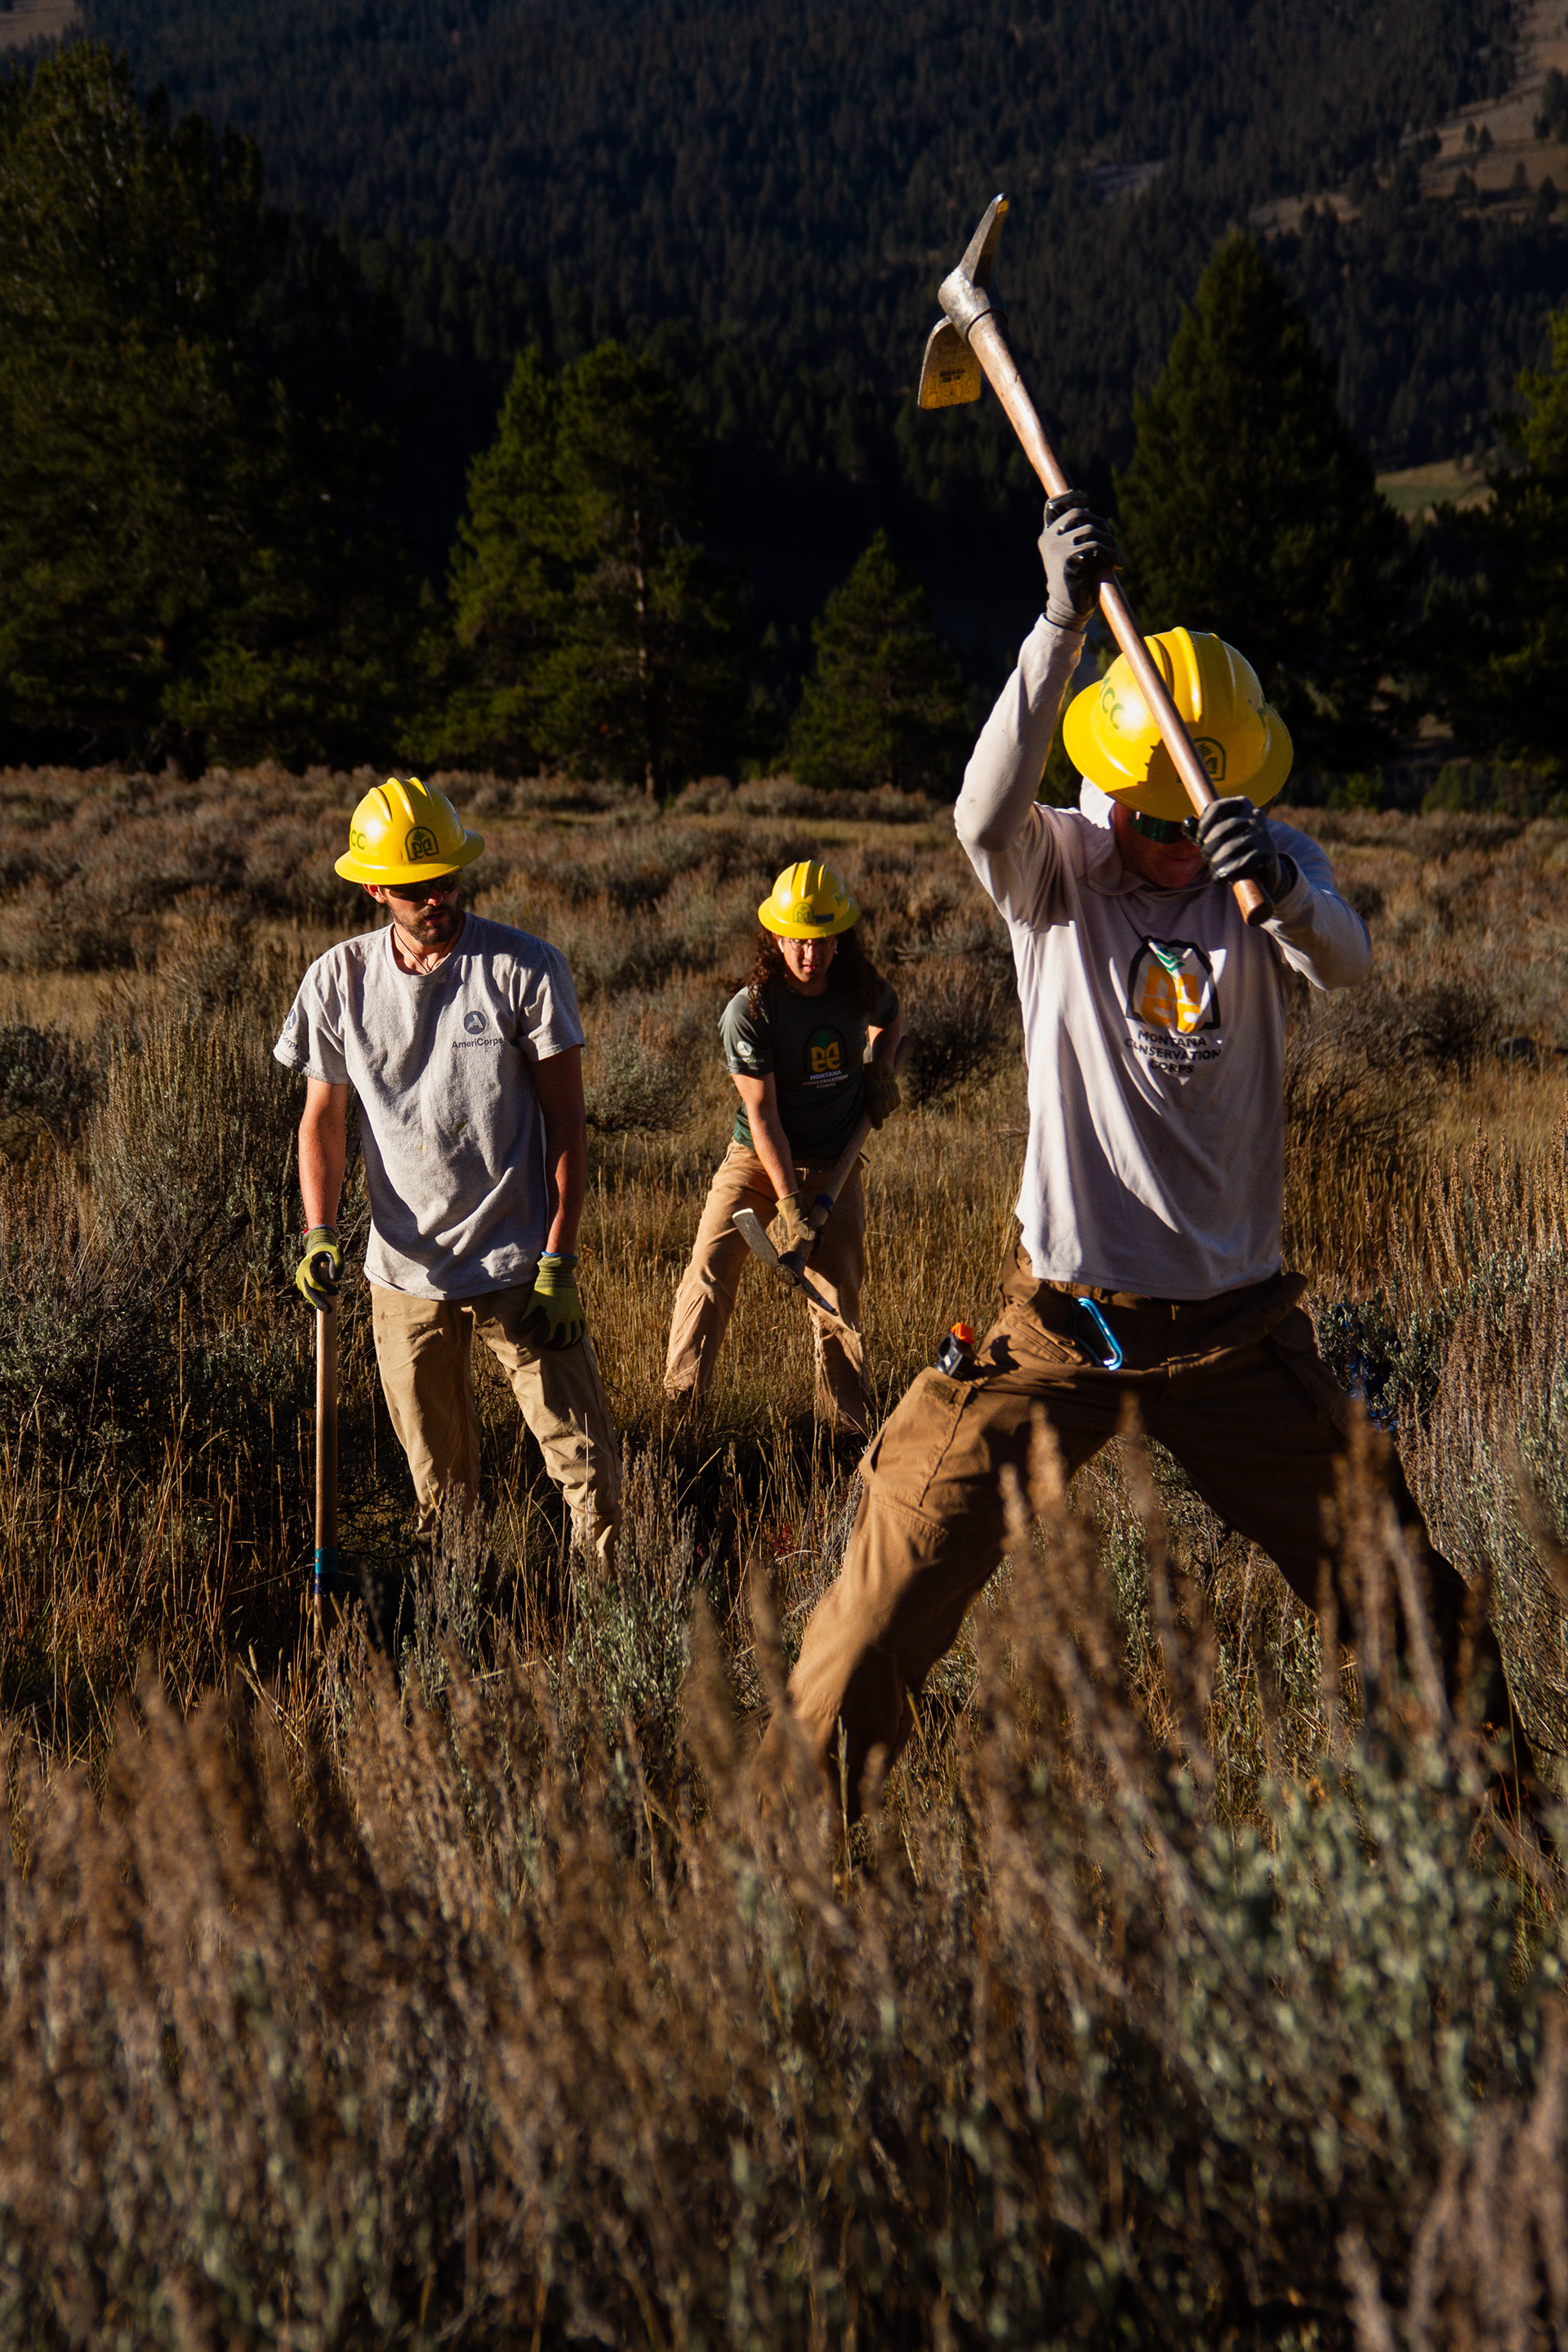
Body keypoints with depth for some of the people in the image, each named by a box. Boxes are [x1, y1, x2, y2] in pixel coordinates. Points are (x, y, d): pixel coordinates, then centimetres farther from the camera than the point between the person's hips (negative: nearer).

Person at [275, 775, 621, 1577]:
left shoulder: (526, 967, -8)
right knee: (439, 1482, 13)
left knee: (585, 1461, -7)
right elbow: (323, 1118, 9)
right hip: (403, 1271, 3)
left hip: (518, 1264, -2)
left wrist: (558, 1262, -11)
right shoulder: (338, 980, 0)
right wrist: (319, 1233, -7)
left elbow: (567, 1121, -5)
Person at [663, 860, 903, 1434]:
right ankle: (679, 1398, -6)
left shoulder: (862, 989, -5)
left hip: (834, 1165, 2)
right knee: (710, 1268, -15)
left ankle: (846, 1426, 11)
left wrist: (881, 1068, 2)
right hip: (758, 1158, -2)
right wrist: (789, 1205, -22)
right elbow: (763, 1114, -18)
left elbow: (889, 1018, 23)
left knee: (839, 1297, 1)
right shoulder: (748, 1013, -18)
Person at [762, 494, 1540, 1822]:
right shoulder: (1056, 869, -5)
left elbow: (1345, 959, -24)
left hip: (1237, 1327, 2)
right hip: (1061, 1323, -1)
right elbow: (987, 815, -30)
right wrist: (1063, 623, -41)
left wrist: (1284, 889, -48)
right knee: (910, 1559, -6)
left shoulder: (1275, 872, -1)